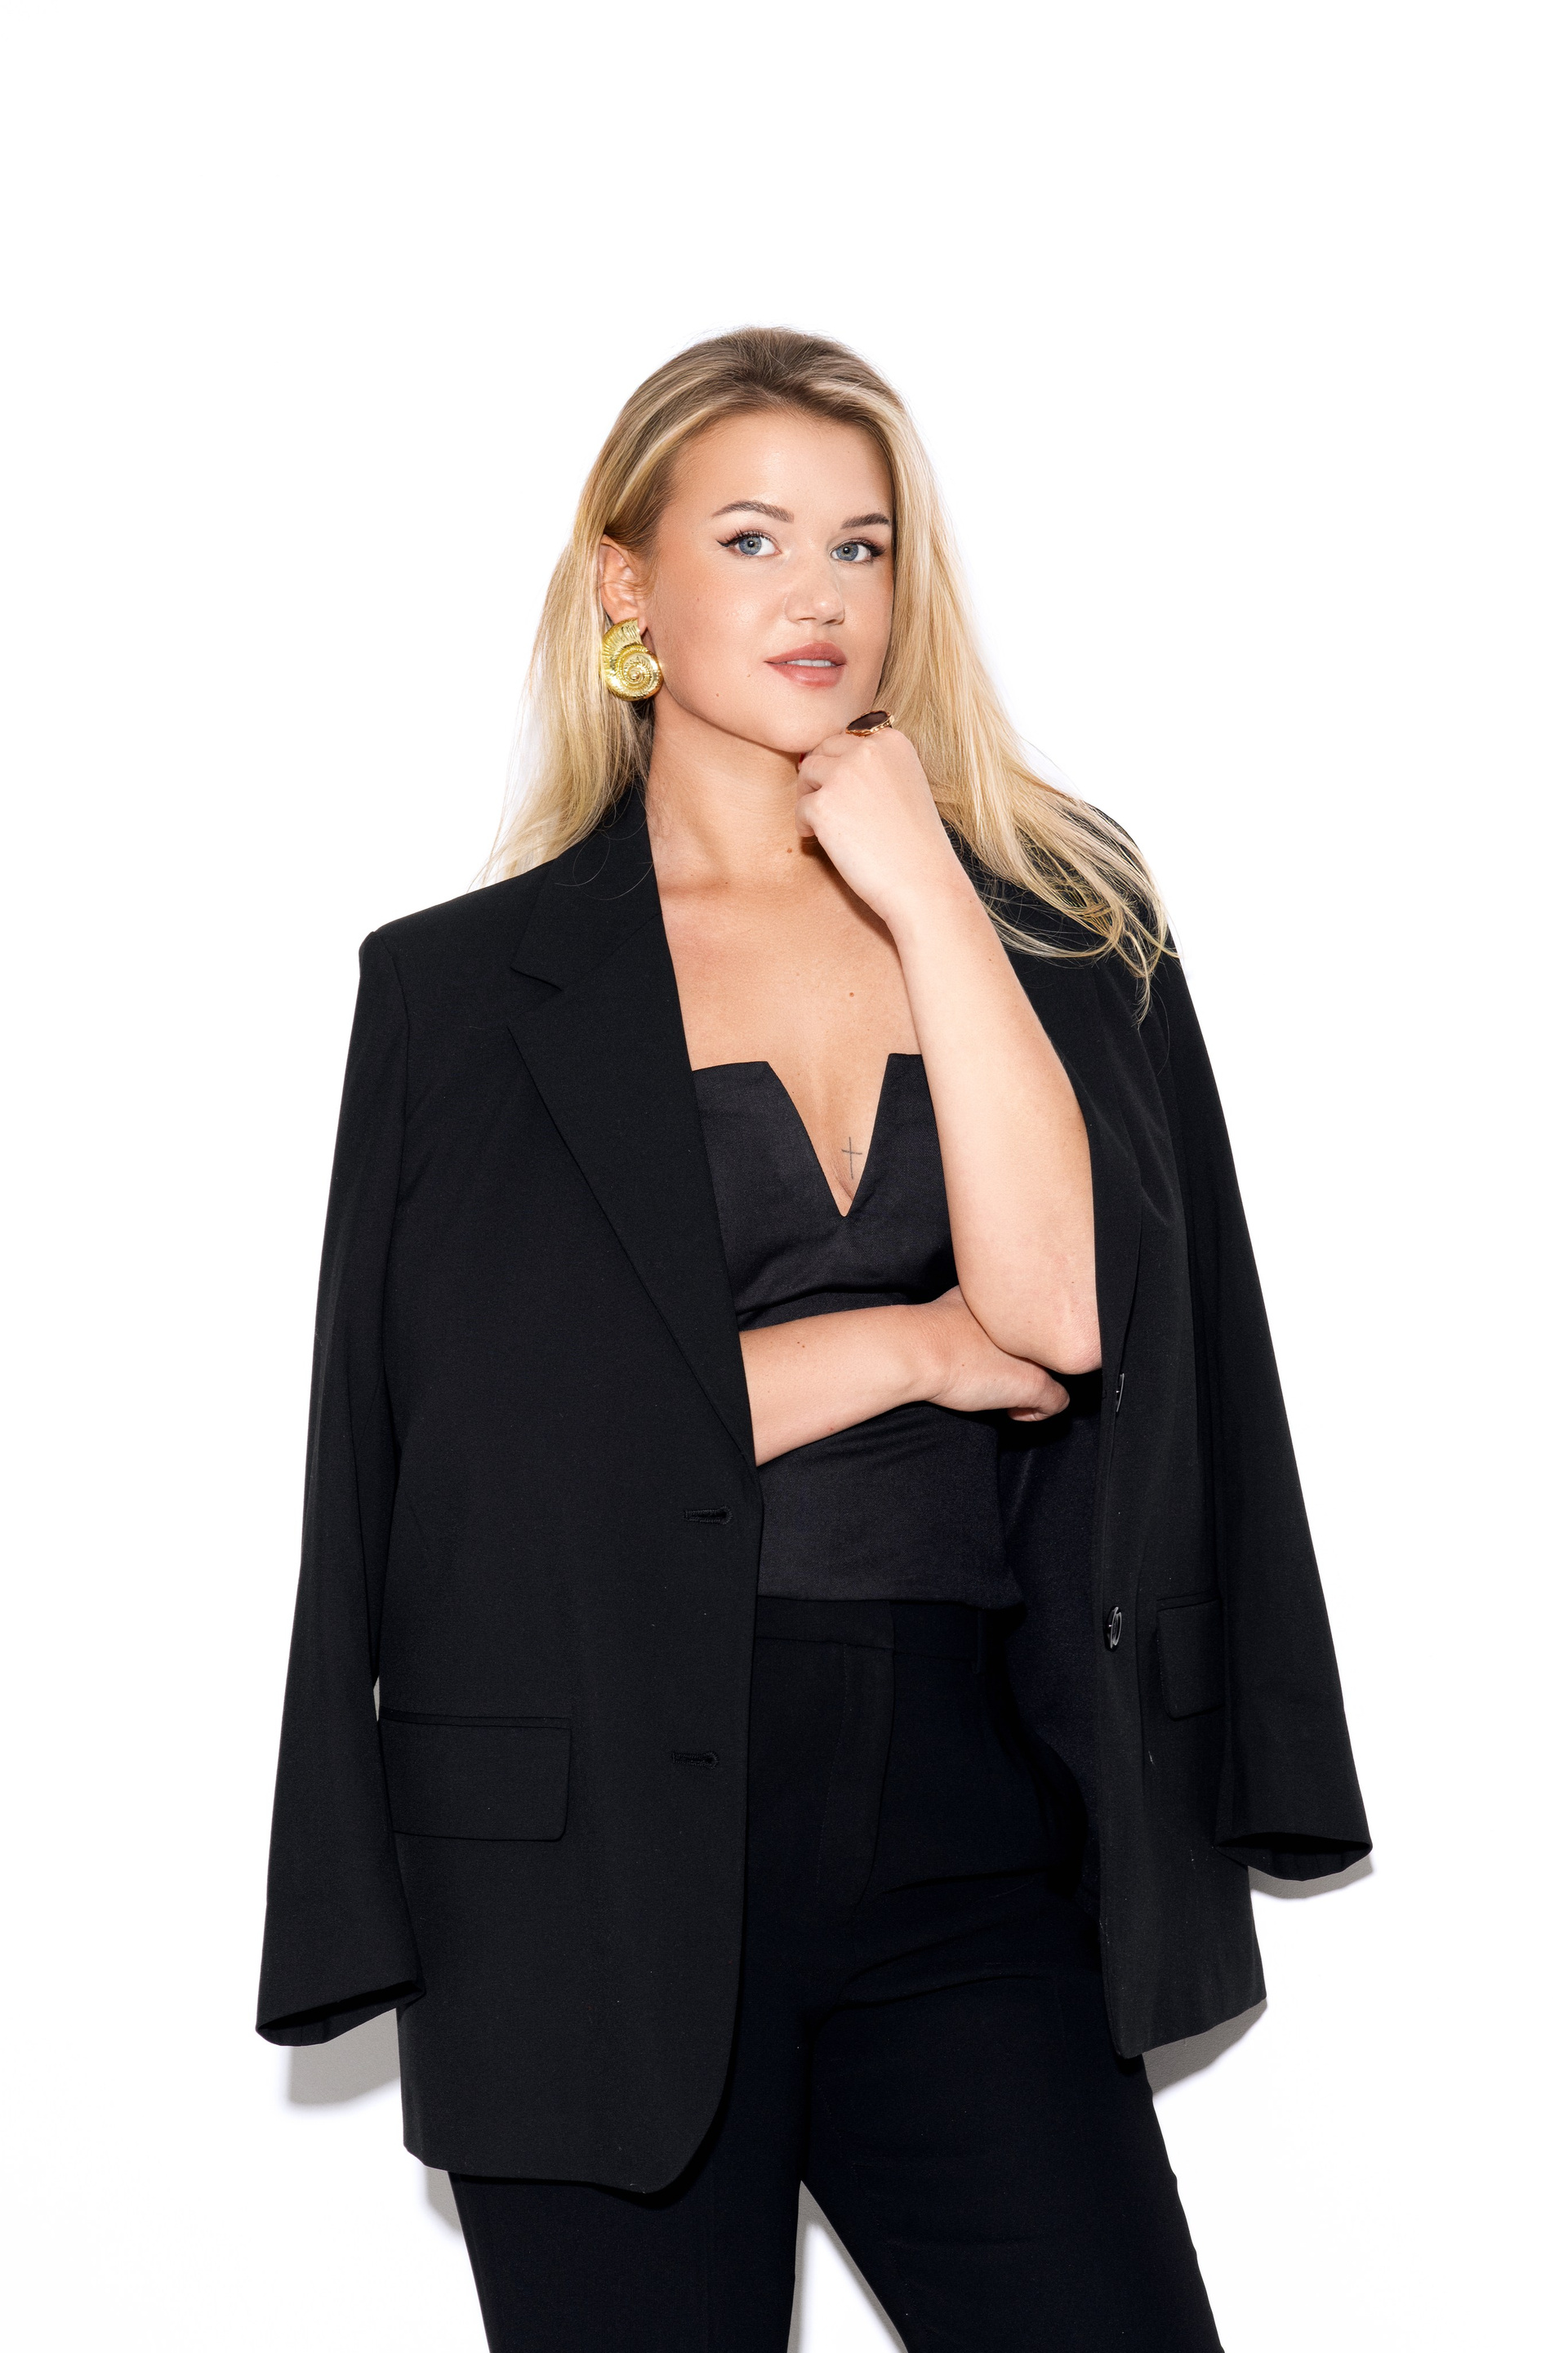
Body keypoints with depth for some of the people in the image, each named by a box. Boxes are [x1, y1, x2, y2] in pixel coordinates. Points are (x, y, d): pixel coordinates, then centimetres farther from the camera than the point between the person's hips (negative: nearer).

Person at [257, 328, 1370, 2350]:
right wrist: (908, 1348, -6)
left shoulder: (1062, 931, 9)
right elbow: (501, 1419, -6)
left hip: (964, 1821, 2)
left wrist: (918, 891, -8)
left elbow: (1061, 1306, -8)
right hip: (599, 1847, -1)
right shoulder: (466, 990, 5)